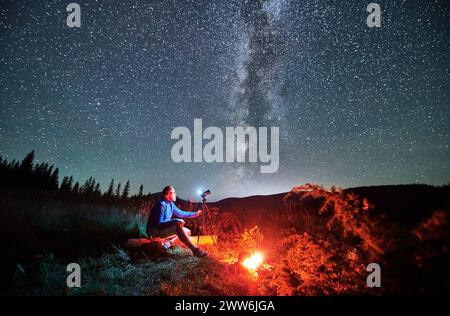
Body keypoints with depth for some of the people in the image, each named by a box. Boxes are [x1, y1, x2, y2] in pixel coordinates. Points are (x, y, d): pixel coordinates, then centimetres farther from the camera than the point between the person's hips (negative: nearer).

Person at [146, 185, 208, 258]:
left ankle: (168, 243, -1)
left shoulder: (171, 204, 7)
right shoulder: (161, 205, -20)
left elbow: (180, 213, 17)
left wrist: (195, 214, 11)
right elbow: (159, 223, -25)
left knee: (187, 231, 7)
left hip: (164, 228, 10)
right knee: (178, 226, -32)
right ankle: (194, 250, -36)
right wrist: (174, 221, -33)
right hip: (155, 230, -10)